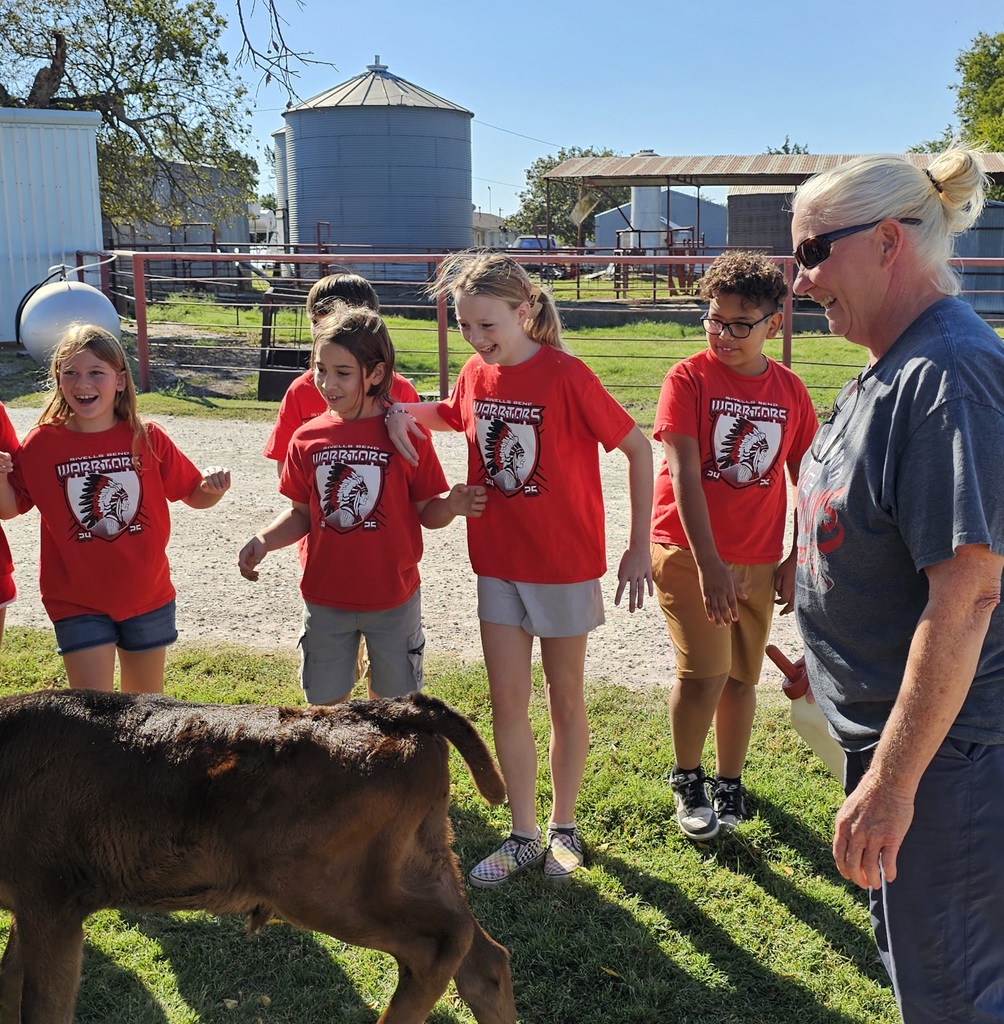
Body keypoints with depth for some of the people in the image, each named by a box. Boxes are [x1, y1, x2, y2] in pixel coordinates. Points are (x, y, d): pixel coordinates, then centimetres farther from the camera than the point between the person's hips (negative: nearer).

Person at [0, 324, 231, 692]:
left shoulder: (148, 439, -6)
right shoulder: (41, 444, -6)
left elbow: (194, 496, 3)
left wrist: (213, 487, -18)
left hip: (147, 596, 2)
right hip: (77, 603, -1)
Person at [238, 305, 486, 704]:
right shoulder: (307, 439, -1)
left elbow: (425, 512, -5)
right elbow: (301, 513, 7)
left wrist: (451, 505, -25)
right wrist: (264, 541, -10)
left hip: (393, 599, -2)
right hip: (325, 600, 3)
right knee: (325, 705, 15)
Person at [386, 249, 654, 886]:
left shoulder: (565, 375, -17)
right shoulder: (477, 374, 0)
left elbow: (638, 448, -13)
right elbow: (453, 415, 23)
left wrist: (639, 548, -14)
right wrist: (402, 410, 0)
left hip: (565, 561, -5)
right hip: (498, 561, 5)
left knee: (565, 697, 11)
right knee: (507, 700, 7)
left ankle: (565, 827, 28)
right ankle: (524, 835, 21)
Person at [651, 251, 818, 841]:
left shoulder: (791, 392, 2)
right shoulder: (689, 379, -9)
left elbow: (807, 481, 10)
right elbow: (683, 472, -18)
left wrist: (797, 559, 5)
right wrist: (709, 565, -26)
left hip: (759, 559, 4)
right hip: (688, 550, -4)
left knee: (742, 676, 12)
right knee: (705, 672, -12)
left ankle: (729, 782, 32)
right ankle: (687, 779, 13)